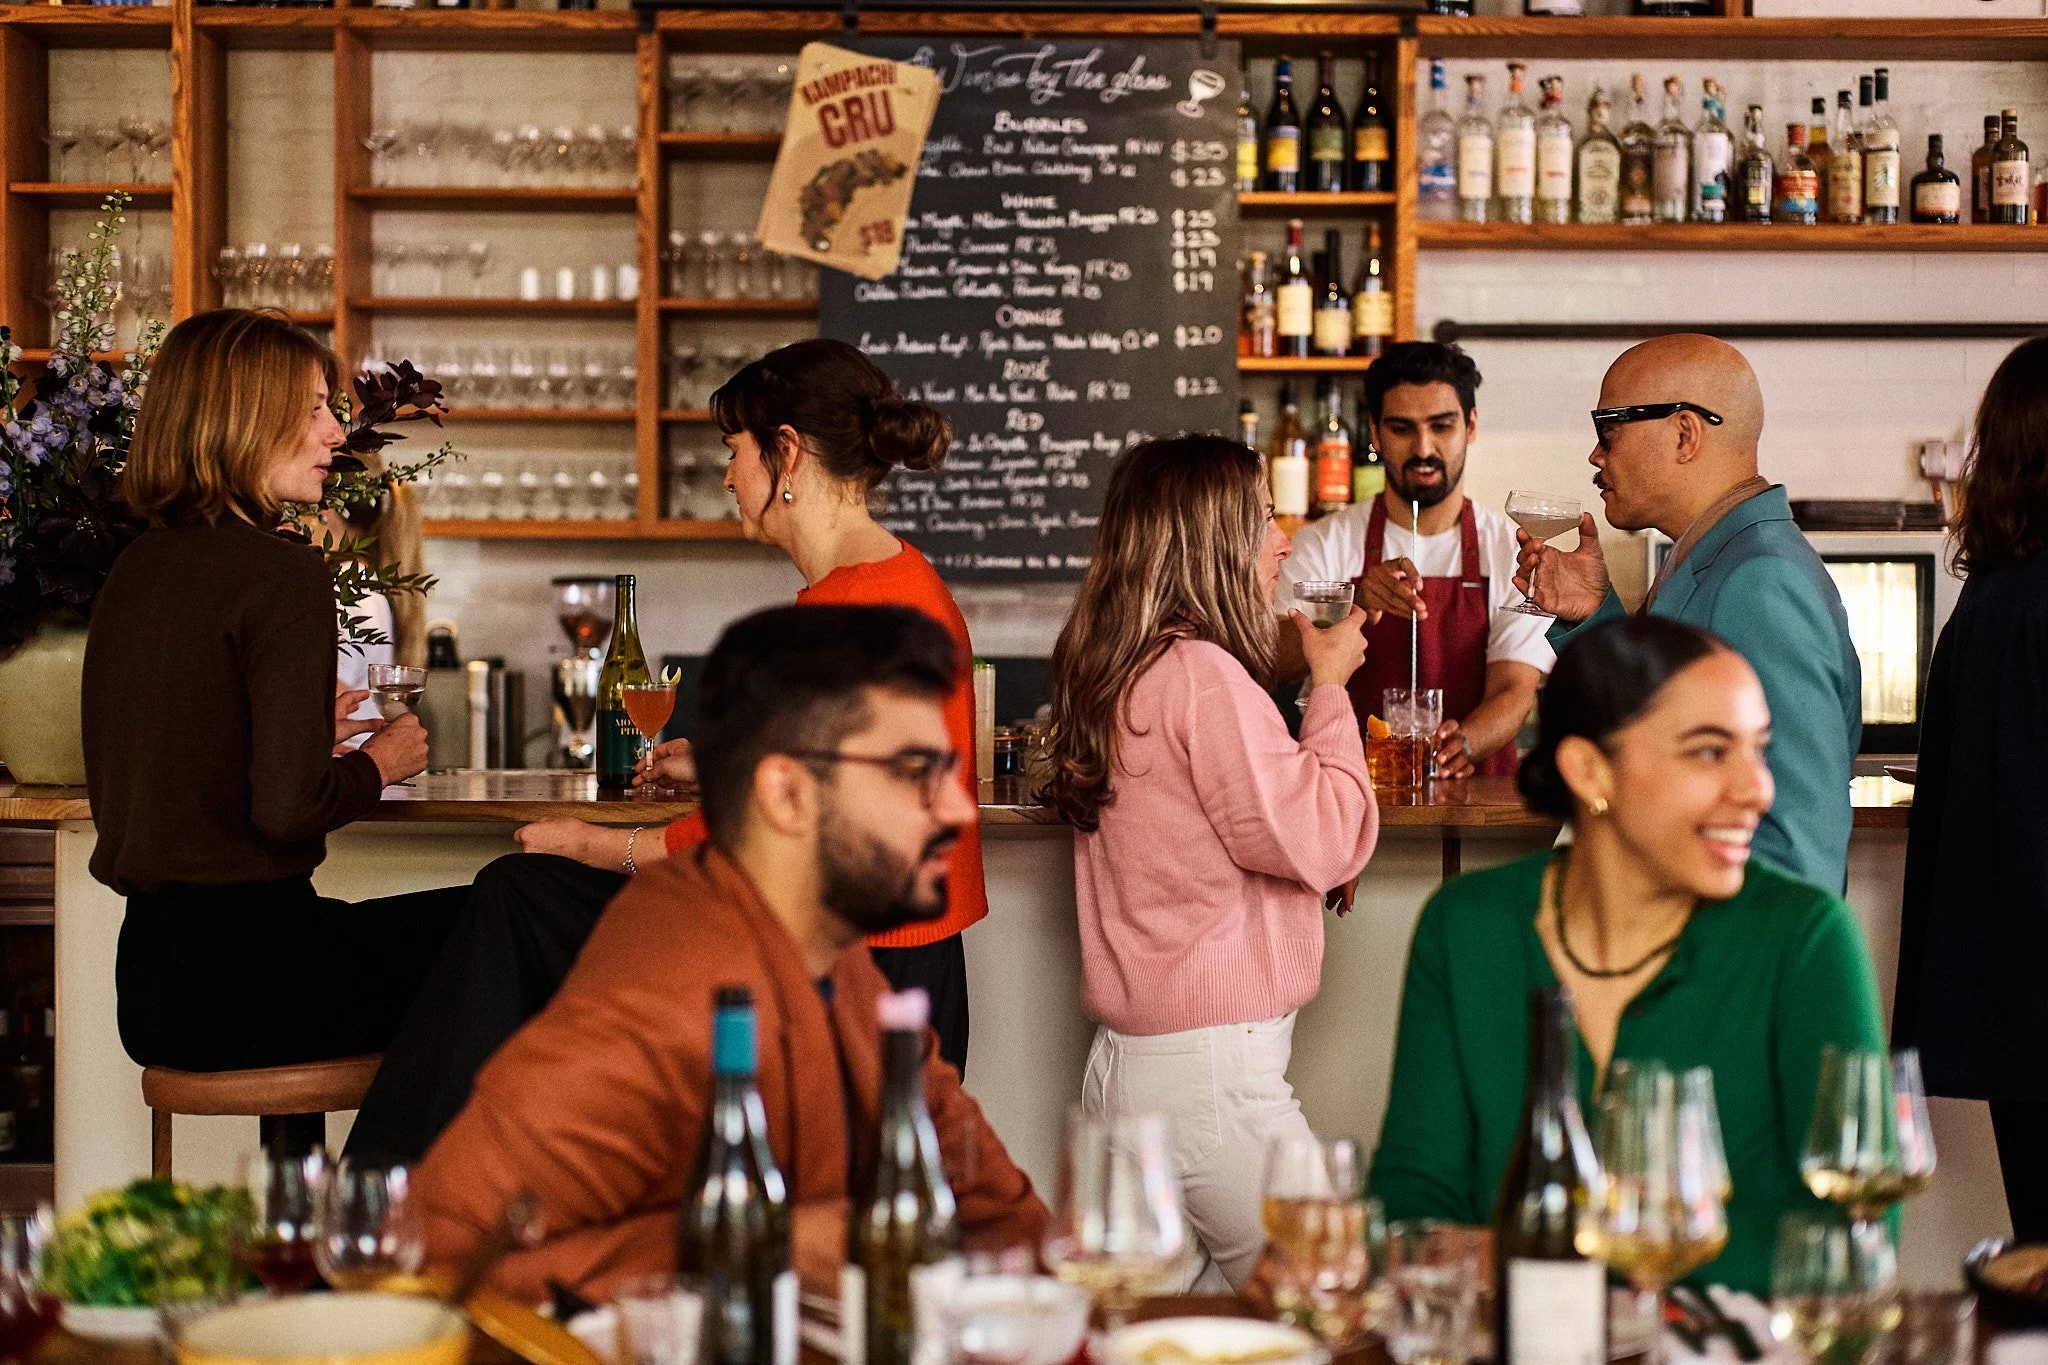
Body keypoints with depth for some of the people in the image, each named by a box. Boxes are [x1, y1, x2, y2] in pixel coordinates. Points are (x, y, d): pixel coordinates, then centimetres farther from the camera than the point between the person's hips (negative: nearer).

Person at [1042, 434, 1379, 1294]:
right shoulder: (1202, 676, -17)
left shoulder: (1106, 675, 12)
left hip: (1122, 1060, 10)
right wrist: (1330, 685, -3)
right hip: (1211, 1069, -10)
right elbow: (1321, 840, -15)